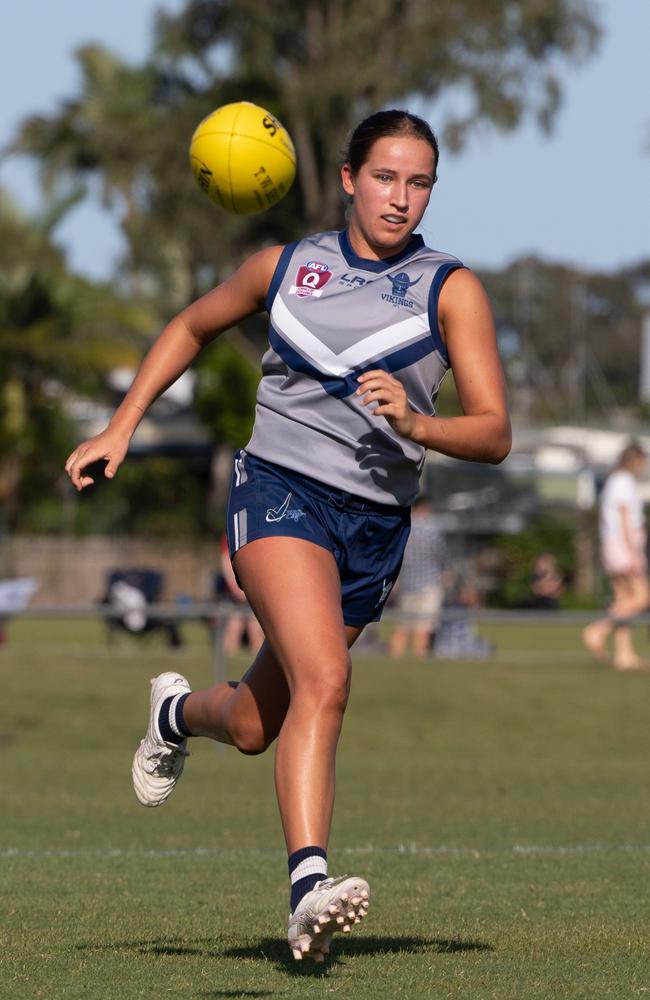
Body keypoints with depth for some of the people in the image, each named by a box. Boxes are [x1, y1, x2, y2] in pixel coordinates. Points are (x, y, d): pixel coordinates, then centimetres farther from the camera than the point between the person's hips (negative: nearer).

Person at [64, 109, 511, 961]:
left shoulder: (451, 289, 2)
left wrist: (415, 424, -24)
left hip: (376, 523, 2)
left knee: (254, 728, 12)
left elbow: (494, 435, -4)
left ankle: (179, 713, 47)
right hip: (281, 486, -2)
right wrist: (121, 428, 17)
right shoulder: (284, 266, 8)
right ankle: (309, 888, -34)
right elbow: (192, 327, 26)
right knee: (324, 679, -28)